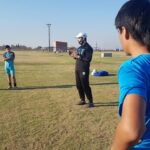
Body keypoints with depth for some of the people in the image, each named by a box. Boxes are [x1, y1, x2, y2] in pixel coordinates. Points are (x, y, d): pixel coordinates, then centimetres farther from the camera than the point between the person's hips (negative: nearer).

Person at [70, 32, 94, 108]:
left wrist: (78, 56, -21)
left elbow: (88, 59, -20)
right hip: (77, 68, 9)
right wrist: (75, 56, 1)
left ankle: (91, 102, 1)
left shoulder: (88, 48, -11)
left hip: (84, 69, -9)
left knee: (85, 85, -7)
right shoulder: (79, 48, 17)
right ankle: (82, 100, 24)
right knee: (78, 85, 12)